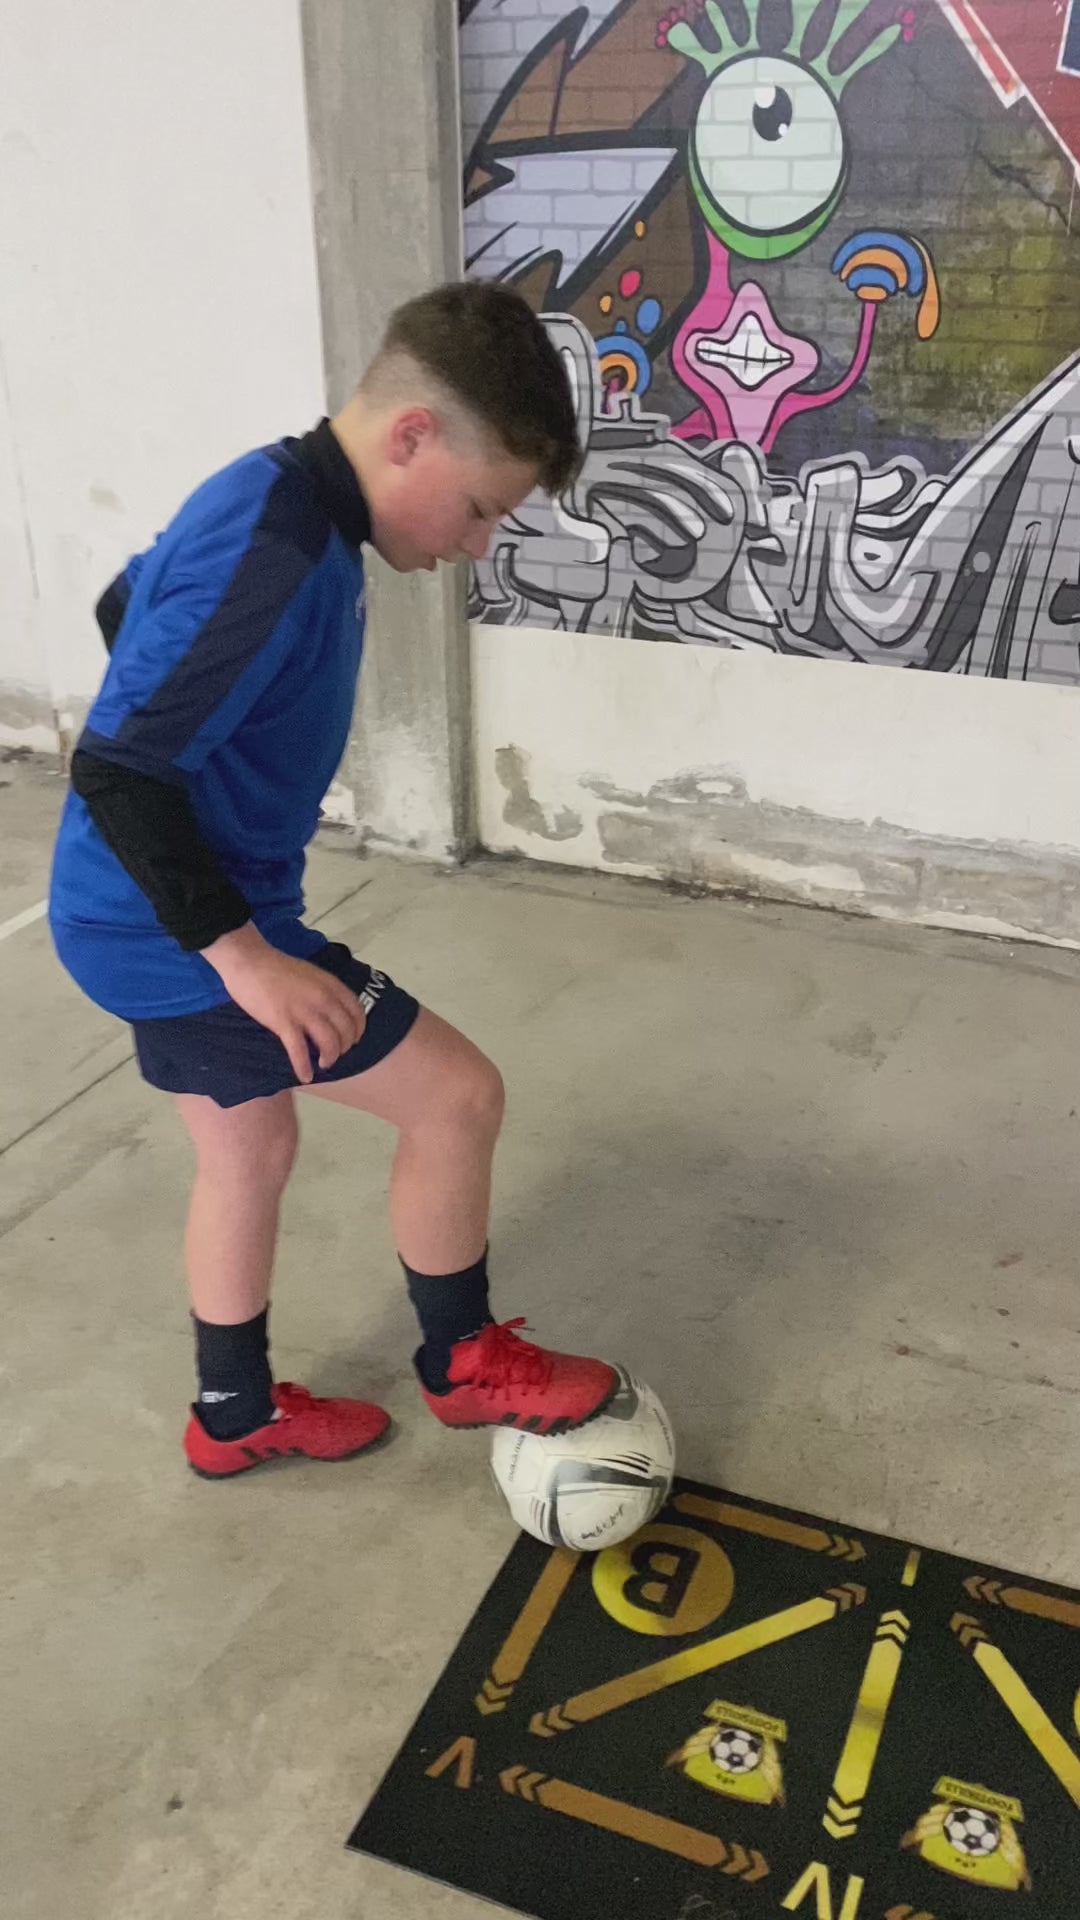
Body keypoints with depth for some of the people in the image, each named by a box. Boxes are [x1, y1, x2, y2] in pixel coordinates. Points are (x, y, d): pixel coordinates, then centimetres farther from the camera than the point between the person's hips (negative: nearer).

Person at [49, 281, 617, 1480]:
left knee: (248, 1149, 23)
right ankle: (464, 1364, 21)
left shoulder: (276, 502, 4)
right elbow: (113, 772, -29)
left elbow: (125, 608, 20)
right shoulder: (272, 560, -27)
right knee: (458, 1095, -3)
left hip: (157, 921, 10)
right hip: (180, 934, -10)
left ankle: (235, 1416, 43)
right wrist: (248, 956, -25)